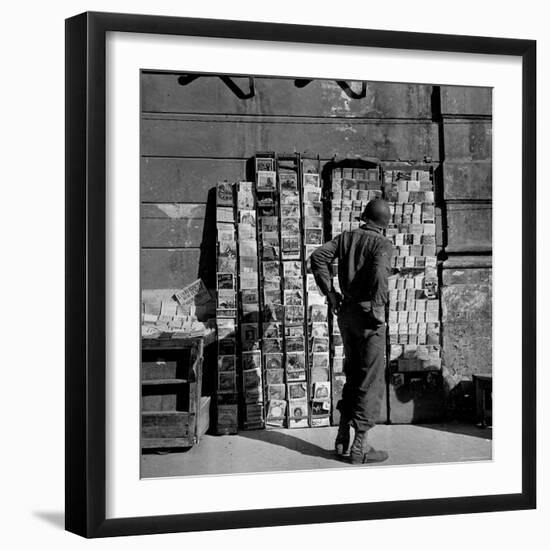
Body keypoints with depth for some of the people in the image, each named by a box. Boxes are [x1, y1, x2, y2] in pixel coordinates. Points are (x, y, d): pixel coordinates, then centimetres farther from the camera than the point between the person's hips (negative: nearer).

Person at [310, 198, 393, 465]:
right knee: (371, 381, 2)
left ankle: (342, 437, 19)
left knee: (353, 375, 19)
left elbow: (318, 256, 0)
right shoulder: (383, 244, -9)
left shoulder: (346, 237, 8)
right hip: (368, 315, -6)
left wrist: (330, 293, 3)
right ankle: (359, 447, 3)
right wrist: (378, 307, -20)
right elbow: (379, 270, -29)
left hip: (346, 312, 6)